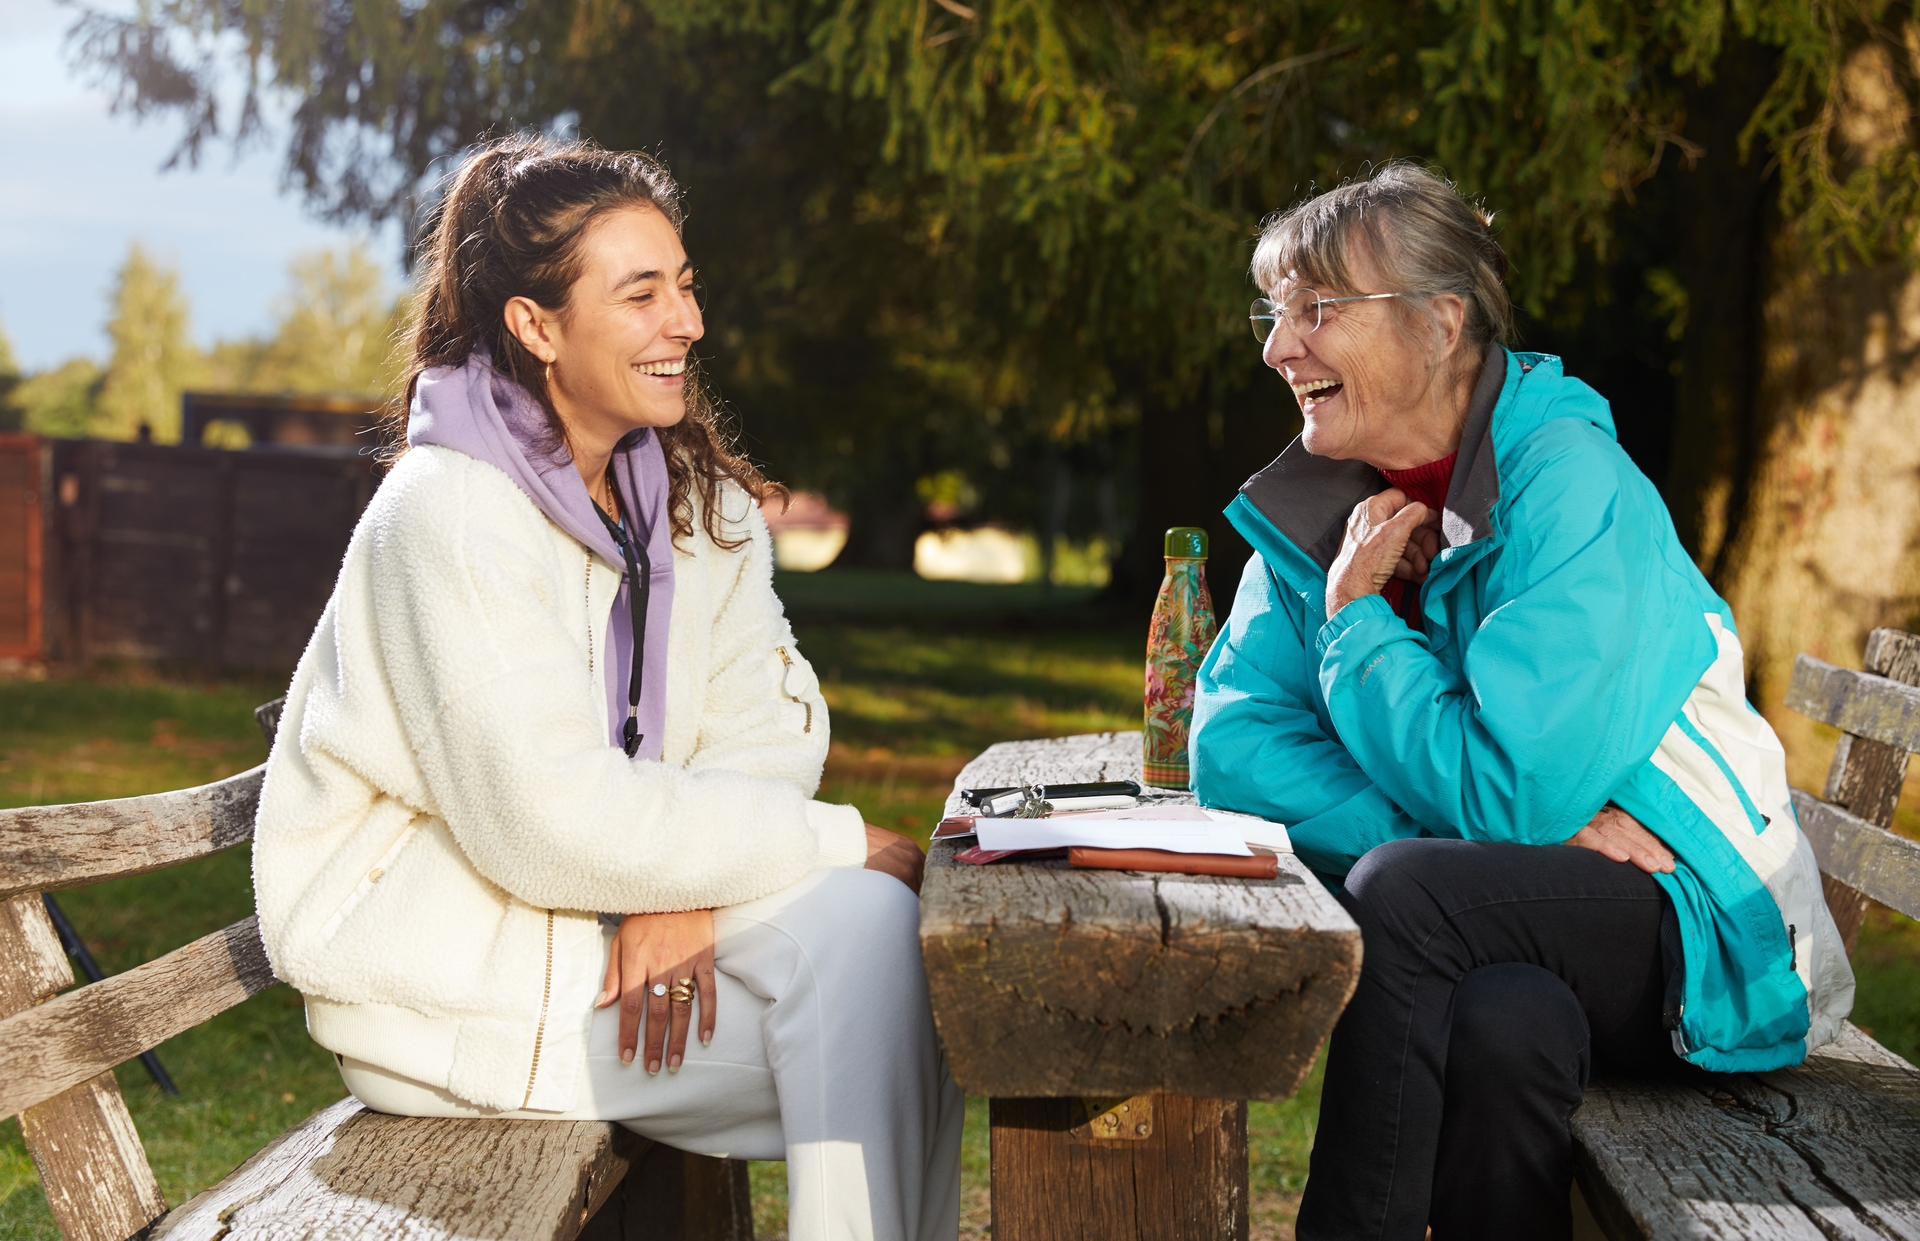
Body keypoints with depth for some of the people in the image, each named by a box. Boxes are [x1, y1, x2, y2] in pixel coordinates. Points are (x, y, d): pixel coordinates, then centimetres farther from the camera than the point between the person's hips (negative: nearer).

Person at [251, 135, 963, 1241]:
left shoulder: (693, 495, 7)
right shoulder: (449, 516, -18)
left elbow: (767, 722, 0)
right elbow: (551, 824, -24)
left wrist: (683, 884, -20)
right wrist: (844, 846, -21)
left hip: (602, 900, 7)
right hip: (435, 954, -7)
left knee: (887, 925, -17)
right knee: (859, 918, -21)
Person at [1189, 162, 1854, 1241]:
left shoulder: (1571, 488, -18)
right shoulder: (1315, 508, 3)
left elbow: (1508, 797, -25)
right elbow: (1232, 744, -6)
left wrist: (1355, 613, -13)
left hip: (1700, 927, -4)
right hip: (1515, 927, 4)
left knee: (1402, 891, -29)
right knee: (1503, 1027, -32)